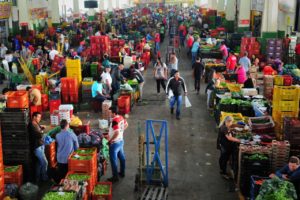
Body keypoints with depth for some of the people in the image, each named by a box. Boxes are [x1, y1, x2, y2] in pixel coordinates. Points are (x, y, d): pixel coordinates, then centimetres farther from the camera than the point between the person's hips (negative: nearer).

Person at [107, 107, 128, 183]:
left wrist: (110, 140, -22)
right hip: (121, 141, 9)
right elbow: (126, 125, 16)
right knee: (121, 157, 21)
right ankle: (122, 173, 36)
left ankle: (115, 177, 12)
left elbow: (116, 133, -34)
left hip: (115, 143, -9)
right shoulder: (121, 117, -1)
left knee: (113, 160, 3)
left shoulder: (114, 121, -28)